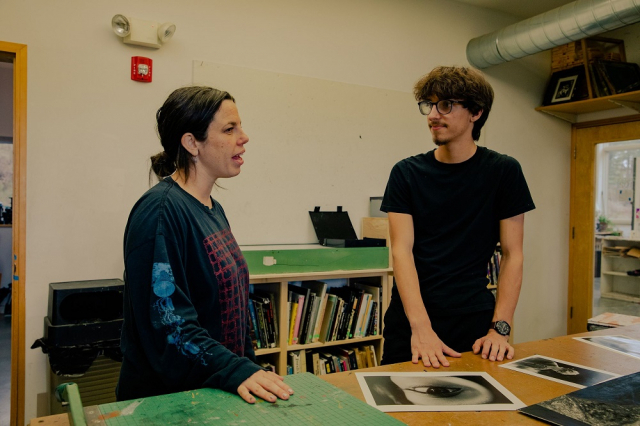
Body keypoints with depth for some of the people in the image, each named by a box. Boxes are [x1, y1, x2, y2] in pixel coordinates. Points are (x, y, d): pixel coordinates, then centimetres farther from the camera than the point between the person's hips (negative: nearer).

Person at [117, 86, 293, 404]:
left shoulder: (213, 209, 6)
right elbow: (166, 320, -25)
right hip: (168, 398, -8)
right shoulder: (160, 211, -21)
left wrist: (251, 368, 10)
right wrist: (237, 371, -29)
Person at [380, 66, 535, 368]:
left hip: (473, 321, 0)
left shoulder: (504, 171, 0)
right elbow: (401, 251, -8)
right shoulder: (406, 173, 0)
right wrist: (421, 328, -19)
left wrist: (500, 328, -11)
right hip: (409, 320, 1)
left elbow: (512, 255, -1)